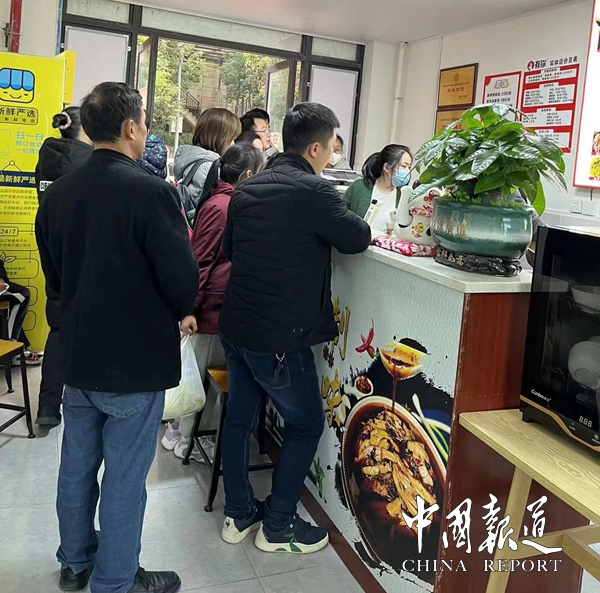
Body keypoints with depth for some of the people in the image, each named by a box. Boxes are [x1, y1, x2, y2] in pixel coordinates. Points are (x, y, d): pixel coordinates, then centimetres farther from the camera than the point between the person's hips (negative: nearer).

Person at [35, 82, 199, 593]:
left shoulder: (57, 194, 1)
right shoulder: (151, 192, -20)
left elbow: (54, 274, 11)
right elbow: (184, 282, -19)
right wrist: (176, 312, 3)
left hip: (77, 356, 7)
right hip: (136, 359, -7)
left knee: (77, 465, 20)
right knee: (124, 478, 8)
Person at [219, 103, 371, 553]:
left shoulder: (246, 189, 7)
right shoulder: (314, 191, -16)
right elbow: (358, 239, -6)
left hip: (236, 327, 8)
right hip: (280, 338, -7)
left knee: (240, 418, 19)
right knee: (306, 426, 11)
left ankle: (239, 515, 32)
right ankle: (278, 527, 20)